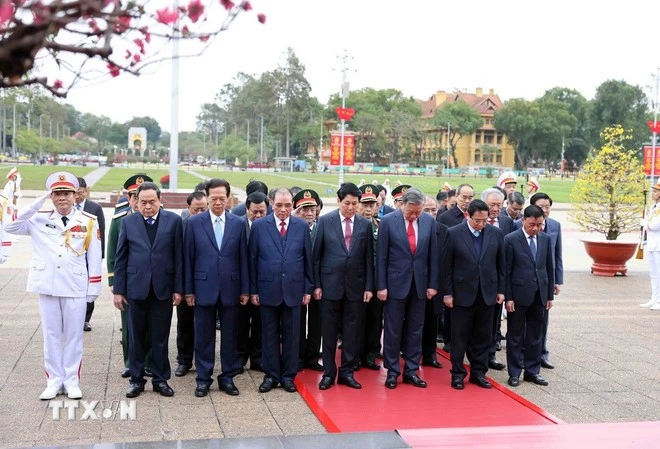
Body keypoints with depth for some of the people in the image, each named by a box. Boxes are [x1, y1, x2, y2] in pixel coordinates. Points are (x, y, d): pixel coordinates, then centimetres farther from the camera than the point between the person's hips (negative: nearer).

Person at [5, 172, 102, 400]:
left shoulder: (89, 221, 0)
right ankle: (54, 381, 19)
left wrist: (93, 289, -2)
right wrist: (37, 203, -13)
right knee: (51, 335, 9)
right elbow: (10, 227, -9)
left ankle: (72, 381, 17)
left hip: (76, 287, -1)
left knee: (73, 335, 7)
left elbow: (94, 258, 1)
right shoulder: (39, 219, 3)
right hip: (47, 286, 1)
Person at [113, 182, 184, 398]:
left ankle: (160, 379, 20)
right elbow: (120, 258, 4)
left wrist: (178, 288, -3)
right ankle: (136, 379, 21)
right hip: (136, 288, 1)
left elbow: (178, 256, 0)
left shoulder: (173, 220, 0)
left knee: (160, 338, 8)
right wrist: (118, 289, 0)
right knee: (136, 338, 9)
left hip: (163, 289, -1)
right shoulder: (128, 222, 3)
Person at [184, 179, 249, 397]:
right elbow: (188, 258, 1)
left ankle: (228, 377, 20)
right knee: (203, 336, 6)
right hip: (204, 287, -1)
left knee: (230, 335, 8)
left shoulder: (238, 223, 3)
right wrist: (189, 290, -2)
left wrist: (245, 289, 2)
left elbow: (243, 258, 4)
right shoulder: (194, 223, 0)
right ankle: (203, 379, 17)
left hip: (230, 288, 1)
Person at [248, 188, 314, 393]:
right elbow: (252, 260, 1)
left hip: (293, 289, 1)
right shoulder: (259, 226, -1)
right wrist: (253, 290, -1)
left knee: (291, 335, 7)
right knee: (269, 335, 8)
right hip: (268, 289, 0)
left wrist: (308, 289, 3)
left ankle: (288, 376, 18)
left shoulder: (302, 227, 2)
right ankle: (271, 375, 19)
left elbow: (308, 260, 5)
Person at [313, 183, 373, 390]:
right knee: (329, 331, 6)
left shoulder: (365, 224, 4)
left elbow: (368, 258, 5)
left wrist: (369, 286, 1)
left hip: (355, 286, 2)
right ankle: (328, 373, 16)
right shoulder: (325, 221, -2)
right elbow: (317, 255, 0)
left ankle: (347, 372, 17)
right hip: (330, 284, -1)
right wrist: (316, 285, -3)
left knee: (352, 331, 6)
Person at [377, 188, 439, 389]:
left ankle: (411, 371, 19)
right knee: (393, 330, 5)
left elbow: (433, 255, 5)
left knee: (415, 329, 9)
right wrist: (381, 286, -8)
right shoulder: (388, 221, -8)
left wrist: (433, 284, 3)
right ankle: (392, 371, 16)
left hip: (419, 283, 3)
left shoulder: (429, 221, 0)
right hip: (396, 283, -3)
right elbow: (381, 256, -6)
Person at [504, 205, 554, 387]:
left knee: (535, 336, 11)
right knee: (515, 336, 6)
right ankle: (514, 373, 14)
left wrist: (550, 295, 8)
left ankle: (532, 371, 21)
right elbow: (506, 271, -7)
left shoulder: (545, 239, 6)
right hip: (519, 295, -4)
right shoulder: (511, 240, -8)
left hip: (539, 295, 4)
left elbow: (549, 268, 11)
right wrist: (508, 297, -11)